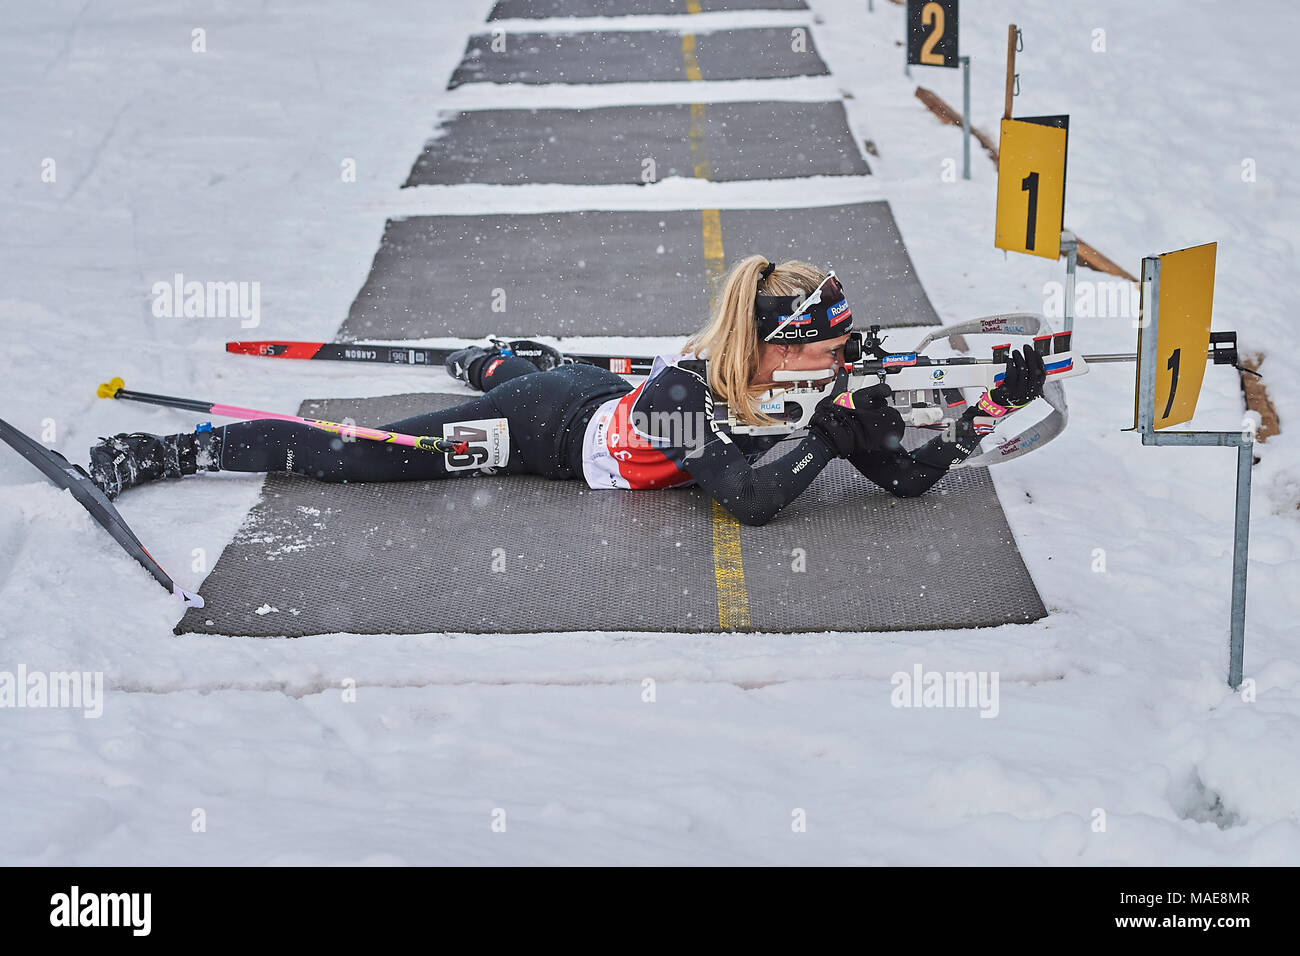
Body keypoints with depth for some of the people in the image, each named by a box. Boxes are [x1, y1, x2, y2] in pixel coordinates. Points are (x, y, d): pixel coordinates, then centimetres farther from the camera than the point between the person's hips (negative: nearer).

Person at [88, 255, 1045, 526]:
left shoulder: (811, 383, -18)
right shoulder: (694, 391, -38)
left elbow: (909, 476, -16)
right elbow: (750, 501, -49)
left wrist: (994, 406, -26)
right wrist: (829, 439, -42)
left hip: (598, 396, 7)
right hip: (548, 430, -7)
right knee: (349, 456, -2)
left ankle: (488, 361, 69)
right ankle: (169, 450, 8)